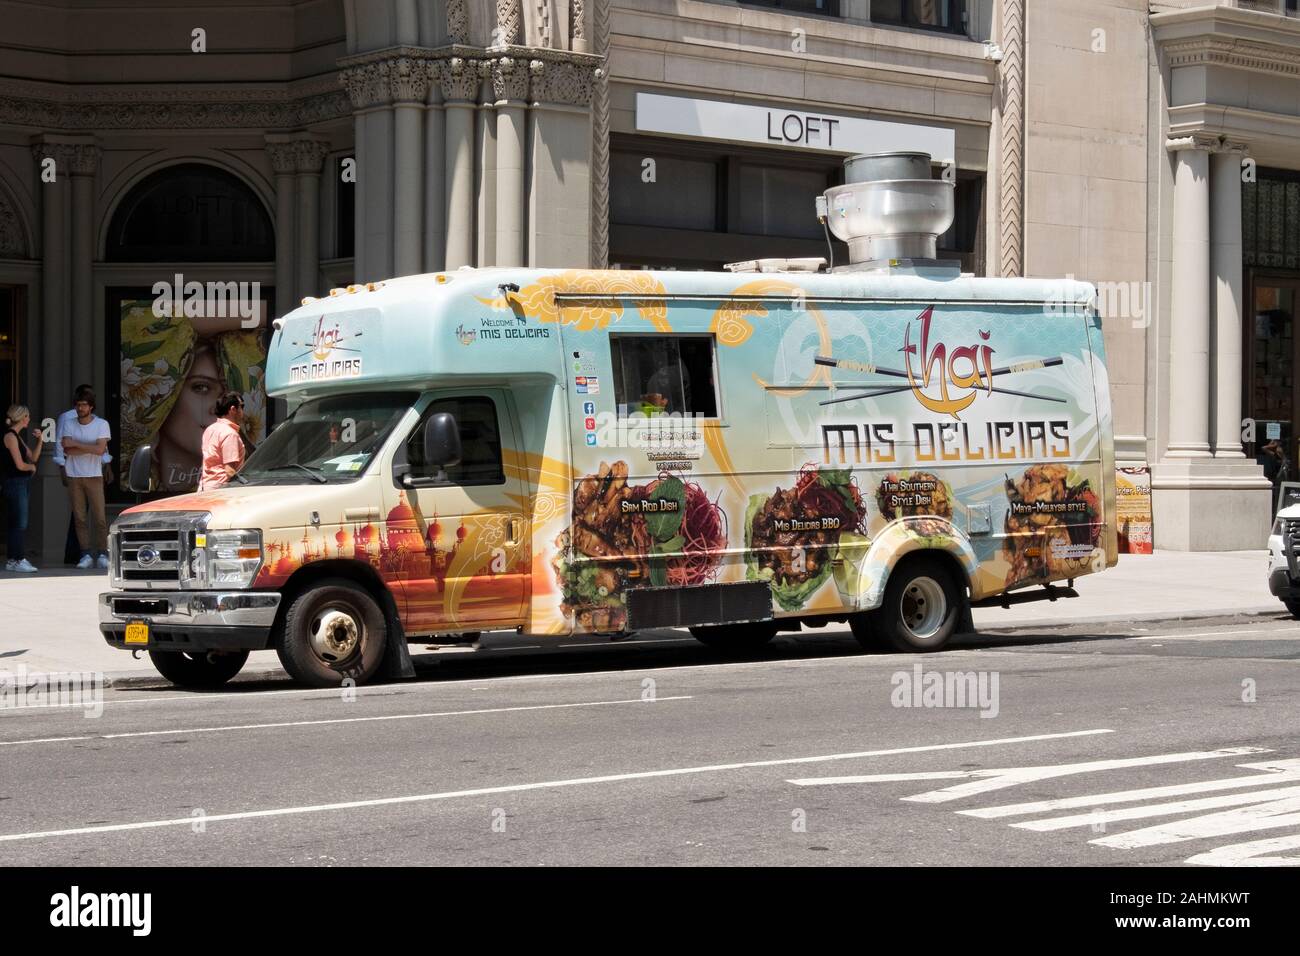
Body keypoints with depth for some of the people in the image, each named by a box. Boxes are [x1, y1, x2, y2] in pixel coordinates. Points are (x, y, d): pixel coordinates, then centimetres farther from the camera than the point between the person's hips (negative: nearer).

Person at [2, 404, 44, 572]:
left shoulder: (17, 436, 16)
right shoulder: (10, 436, -13)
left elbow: (33, 457, 16)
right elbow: (20, 465, -19)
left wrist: (39, 440, 5)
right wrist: (32, 467, 1)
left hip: (23, 483, 10)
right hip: (15, 483, -10)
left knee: (18, 523, 10)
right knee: (19, 523, -8)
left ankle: (14, 560, 14)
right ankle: (17, 560, -5)